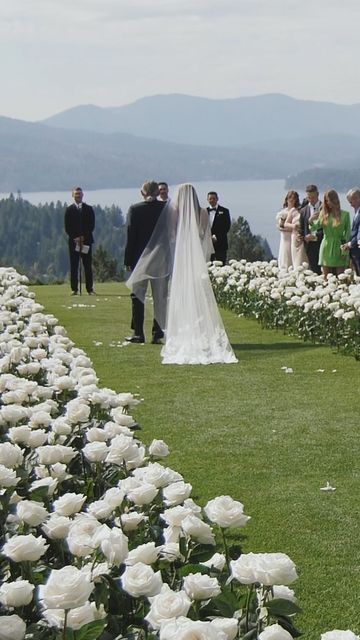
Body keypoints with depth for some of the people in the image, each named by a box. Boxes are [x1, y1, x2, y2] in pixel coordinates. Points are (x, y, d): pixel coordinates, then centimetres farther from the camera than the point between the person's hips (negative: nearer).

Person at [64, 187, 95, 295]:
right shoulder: (69, 210, 8)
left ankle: (90, 289, 0)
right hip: (73, 241, 0)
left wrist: (83, 237, -8)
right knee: (74, 266, -1)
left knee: (88, 266, -1)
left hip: (86, 240, 0)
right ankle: (74, 289, 1)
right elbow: (67, 227, 4)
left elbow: (91, 225, 3)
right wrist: (75, 238, -9)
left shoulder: (88, 209, 9)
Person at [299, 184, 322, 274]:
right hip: (310, 245, 2)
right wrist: (304, 237, -6)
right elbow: (301, 230, 13)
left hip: (322, 242, -2)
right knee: (314, 271, 2)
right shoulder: (303, 211, 10)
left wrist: (316, 236, -11)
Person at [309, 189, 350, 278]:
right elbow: (314, 228, 1)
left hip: (339, 248, -2)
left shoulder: (345, 214, 2)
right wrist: (310, 221, -20)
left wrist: (345, 250, -6)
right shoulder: (323, 214, 7)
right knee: (326, 277, 2)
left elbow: (348, 233, 1)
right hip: (326, 248, 2)